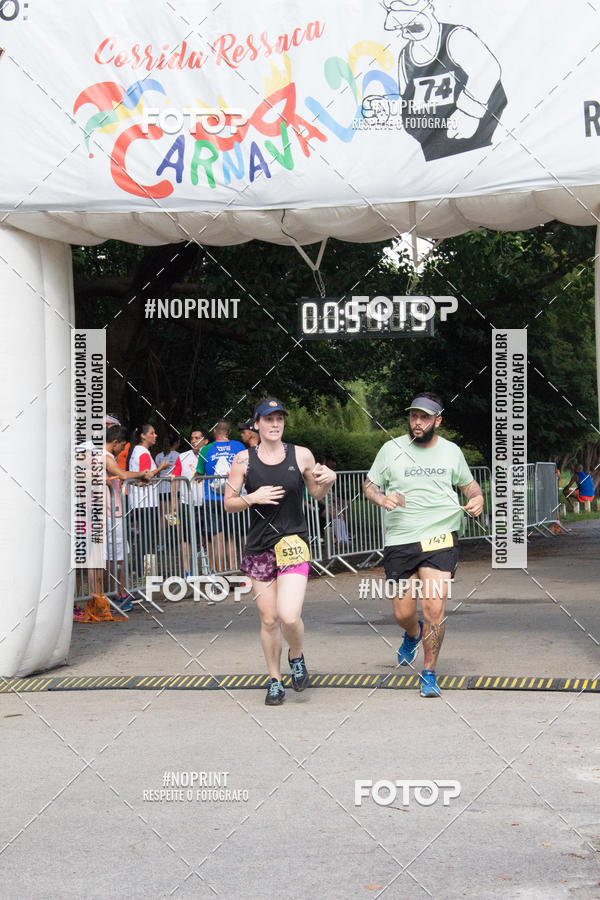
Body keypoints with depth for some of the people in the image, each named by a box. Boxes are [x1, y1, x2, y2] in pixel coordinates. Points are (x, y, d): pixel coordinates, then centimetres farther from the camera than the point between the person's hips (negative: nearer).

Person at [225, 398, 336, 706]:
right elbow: (228, 504, 5)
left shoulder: (301, 455, 1)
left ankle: (296, 657, 16)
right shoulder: (244, 460, 1)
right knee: (269, 619, 5)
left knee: (289, 616, -17)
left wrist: (329, 479, -7)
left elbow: (316, 493, 14)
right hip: (259, 547, 1)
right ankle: (275, 680, 24)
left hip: (294, 543, -1)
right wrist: (252, 498, -14)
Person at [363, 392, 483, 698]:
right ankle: (413, 634, 43)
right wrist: (382, 498, -12)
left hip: (440, 538, 0)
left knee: (435, 607, -13)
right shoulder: (392, 449, 3)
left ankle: (429, 674, 4)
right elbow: (369, 485, 10)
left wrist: (477, 498, 1)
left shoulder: (451, 451, 8)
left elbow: (468, 482, 23)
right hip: (400, 541, 0)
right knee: (403, 613, 4)